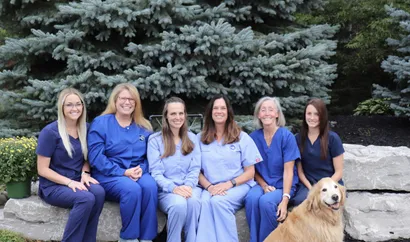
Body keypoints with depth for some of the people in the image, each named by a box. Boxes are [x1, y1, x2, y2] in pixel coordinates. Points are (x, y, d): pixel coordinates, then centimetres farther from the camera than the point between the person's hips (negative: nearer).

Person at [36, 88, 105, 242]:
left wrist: (85, 173, -5)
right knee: (86, 198, -33)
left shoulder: (85, 129, 6)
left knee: (99, 192, -29)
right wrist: (69, 182, -20)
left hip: (77, 182, 5)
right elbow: (42, 169, -10)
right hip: (53, 185, -5)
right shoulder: (50, 132, -10)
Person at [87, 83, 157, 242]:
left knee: (150, 186, -32)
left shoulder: (144, 127, 13)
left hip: (138, 173, 3)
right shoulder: (100, 123, 1)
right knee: (132, 189, -35)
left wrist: (141, 169, -13)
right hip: (109, 176, -3)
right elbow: (96, 157, -8)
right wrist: (123, 172, -17)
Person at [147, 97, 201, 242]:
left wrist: (188, 186, -15)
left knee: (193, 201, -34)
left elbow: (195, 168, 6)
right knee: (179, 203, -36)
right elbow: (156, 172, -4)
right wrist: (173, 188, -21)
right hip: (166, 190, -2)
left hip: (189, 188, 2)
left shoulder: (192, 138, 14)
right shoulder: (155, 140, 3)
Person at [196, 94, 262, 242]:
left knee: (218, 201, -34)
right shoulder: (201, 138, 10)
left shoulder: (242, 137, 5)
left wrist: (229, 184, -13)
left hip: (238, 186, -1)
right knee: (205, 201, -34)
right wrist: (209, 186, -12)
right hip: (211, 188, 2)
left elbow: (250, 172, 3)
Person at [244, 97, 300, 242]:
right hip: (262, 184, 3)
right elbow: (253, 168, 7)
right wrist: (264, 185, -11)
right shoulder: (253, 137, 0)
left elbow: (288, 170, -13)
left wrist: (285, 199, -22)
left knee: (266, 201, -33)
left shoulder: (287, 136, -9)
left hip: (282, 185, -2)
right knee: (251, 198, -30)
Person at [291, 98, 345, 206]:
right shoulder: (298, 138, 5)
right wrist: (311, 188, -11)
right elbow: (300, 170, 5)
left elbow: (338, 172, -1)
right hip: (307, 184, 2)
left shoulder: (332, 138, -4)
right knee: (300, 200, -33)